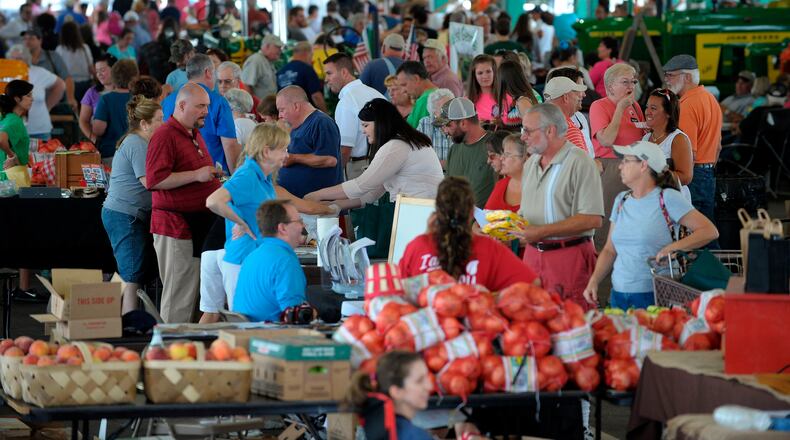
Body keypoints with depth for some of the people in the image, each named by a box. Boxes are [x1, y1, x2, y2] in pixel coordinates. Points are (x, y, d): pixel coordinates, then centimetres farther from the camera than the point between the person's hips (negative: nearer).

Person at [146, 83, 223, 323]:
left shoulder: (195, 134, 19)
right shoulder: (165, 136, -11)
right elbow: (154, 180, -21)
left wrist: (211, 175, 20)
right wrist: (196, 175, -21)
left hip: (197, 222, 9)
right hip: (175, 224, -9)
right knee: (179, 296, -9)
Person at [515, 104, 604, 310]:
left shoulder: (579, 162, -10)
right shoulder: (530, 163, 16)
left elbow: (592, 219, -18)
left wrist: (541, 231, -18)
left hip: (568, 256, -7)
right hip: (533, 253, 7)